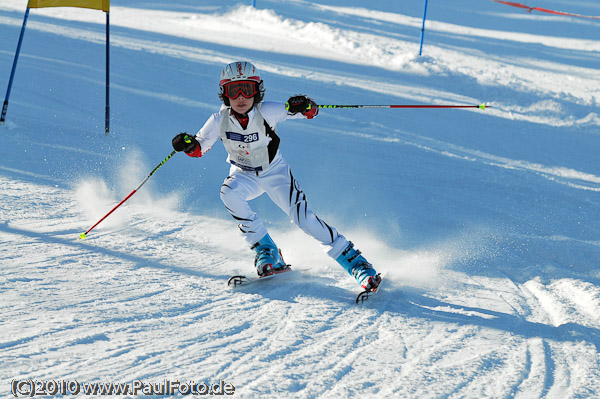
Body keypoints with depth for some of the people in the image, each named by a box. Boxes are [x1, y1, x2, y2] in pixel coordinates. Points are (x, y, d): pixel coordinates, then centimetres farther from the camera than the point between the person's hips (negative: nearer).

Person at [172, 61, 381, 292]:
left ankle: (354, 261, -8)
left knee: (302, 216, -17)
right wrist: (188, 144, -29)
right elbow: (199, 148, -6)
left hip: (275, 172, -2)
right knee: (229, 193, -30)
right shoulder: (220, 120, -20)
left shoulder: (266, 112, -26)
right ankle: (266, 252, -18)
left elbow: (311, 112, -23)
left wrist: (304, 106, -47)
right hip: (244, 176, 2)